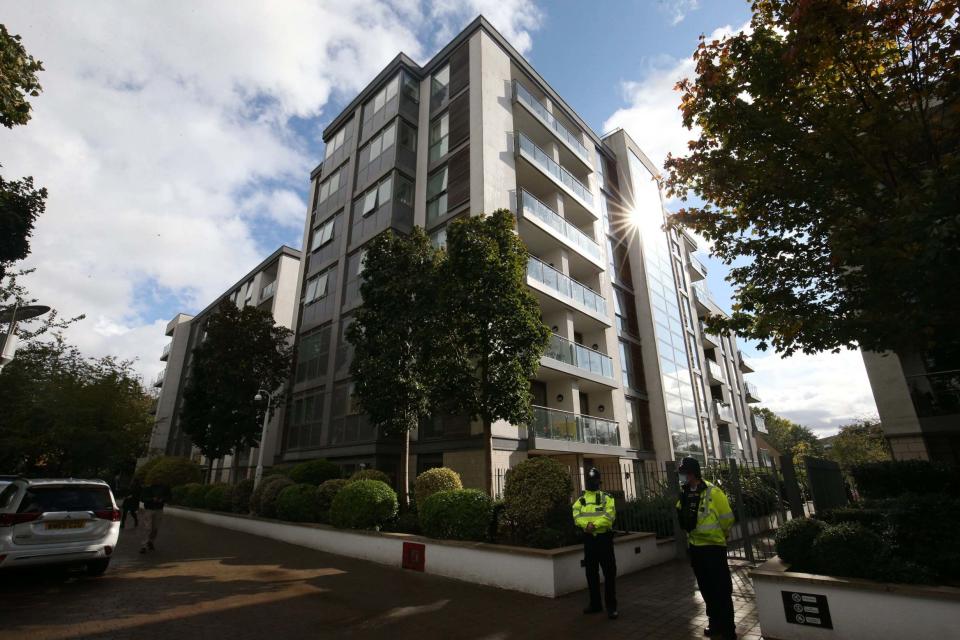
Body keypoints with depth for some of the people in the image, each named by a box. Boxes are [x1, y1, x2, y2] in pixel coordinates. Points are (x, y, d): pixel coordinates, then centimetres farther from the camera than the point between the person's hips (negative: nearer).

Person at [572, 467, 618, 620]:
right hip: (588, 539, 4)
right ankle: (595, 604, 25)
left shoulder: (607, 498, 0)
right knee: (591, 573, 12)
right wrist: (586, 525, -24)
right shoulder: (580, 500, 8)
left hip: (604, 538, -3)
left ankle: (611, 606, 8)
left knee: (609, 572, -1)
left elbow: (609, 516, -14)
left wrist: (595, 525, -25)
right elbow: (577, 517, -5)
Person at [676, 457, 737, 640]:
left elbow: (727, 518, -8)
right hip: (695, 547, 6)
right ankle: (715, 624, 33)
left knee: (721, 589, 1)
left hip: (713, 546, -6)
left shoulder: (712, 492, -17)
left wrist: (717, 535, 4)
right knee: (706, 589, 18)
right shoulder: (684, 493, 1)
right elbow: (683, 518, 16)